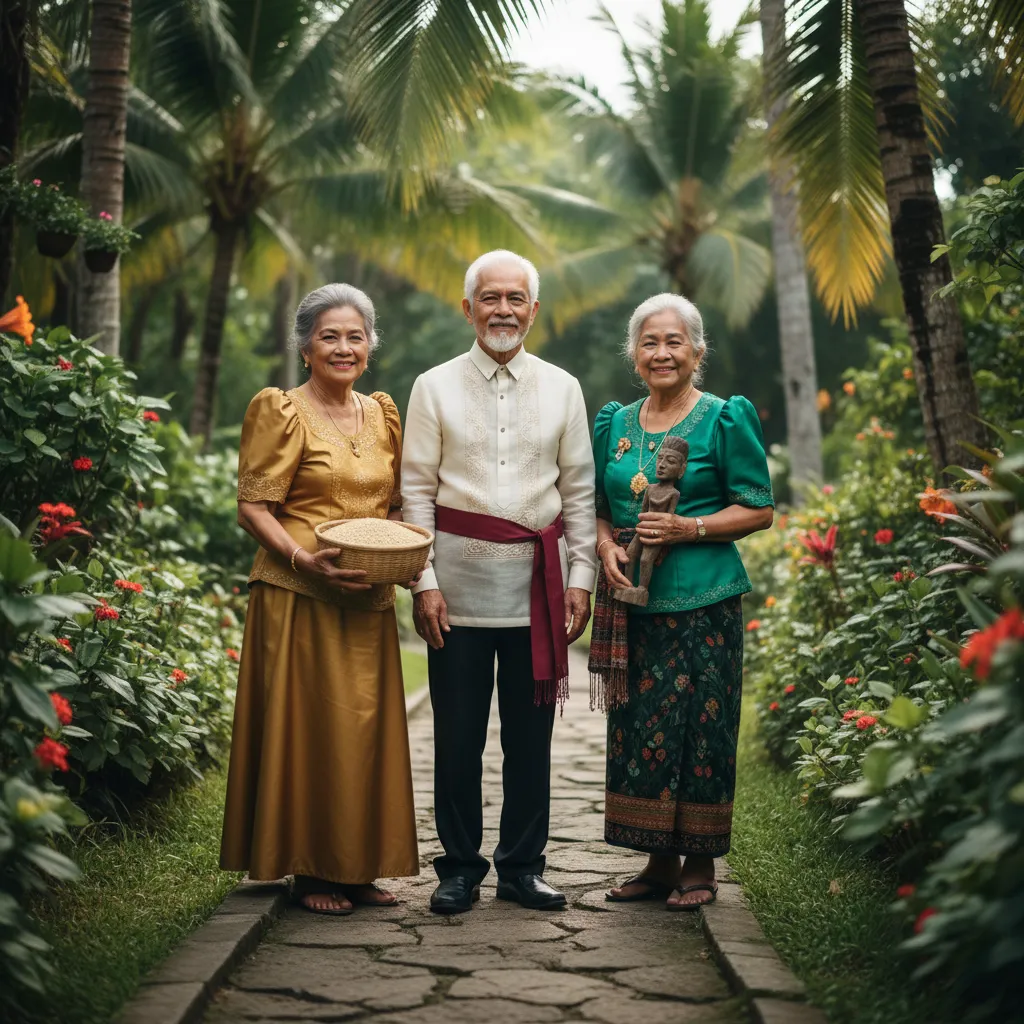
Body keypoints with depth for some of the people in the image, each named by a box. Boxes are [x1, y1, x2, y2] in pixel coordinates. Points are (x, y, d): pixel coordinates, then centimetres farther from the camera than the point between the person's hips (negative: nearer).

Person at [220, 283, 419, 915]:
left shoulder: (382, 414, 14)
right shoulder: (282, 412, -3)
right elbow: (254, 507, -7)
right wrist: (306, 560, -21)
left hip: (368, 601, 6)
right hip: (300, 596, -5)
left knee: (365, 726, 8)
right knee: (308, 726, -2)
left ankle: (358, 867, 18)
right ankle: (310, 870, 9)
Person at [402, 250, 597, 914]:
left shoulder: (563, 390, 10)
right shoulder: (435, 388, 5)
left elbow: (580, 492, 11)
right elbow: (417, 491, 3)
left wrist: (580, 578, 3)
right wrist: (424, 582, -5)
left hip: (538, 583, 1)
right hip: (460, 582, -1)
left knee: (531, 734, 6)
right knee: (458, 735, 2)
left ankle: (523, 866, 18)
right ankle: (460, 868, 16)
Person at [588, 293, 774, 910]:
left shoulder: (726, 418, -1)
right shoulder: (615, 423, 14)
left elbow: (759, 511, -2)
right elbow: (600, 509, 18)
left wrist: (688, 528, -15)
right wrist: (607, 547, -3)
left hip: (701, 598, -4)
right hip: (631, 599, 5)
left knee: (699, 724, -2)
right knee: (637, 726, 5)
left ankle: (701, 865, 11)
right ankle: (659, 861, 18)